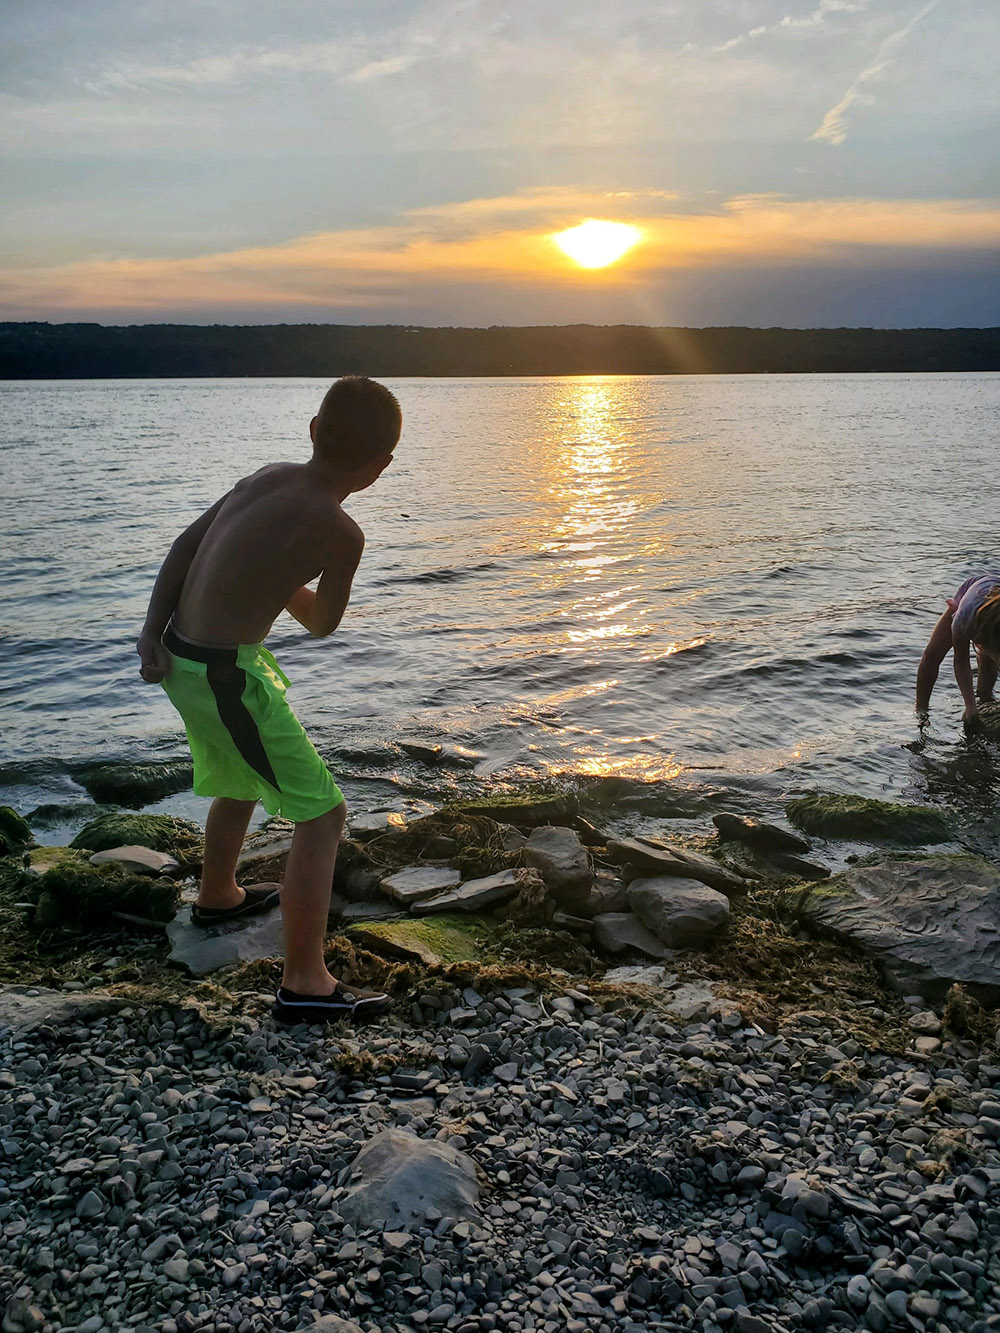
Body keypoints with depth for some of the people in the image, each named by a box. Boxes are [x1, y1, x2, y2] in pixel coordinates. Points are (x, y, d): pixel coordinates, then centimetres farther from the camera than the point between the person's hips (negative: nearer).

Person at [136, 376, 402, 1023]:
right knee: (322, 814, 1)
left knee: (242, 781, 32)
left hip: (181, 655, 9)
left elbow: (185, 544, 3)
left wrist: (152, 633, 0)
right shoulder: (341, 533, -20)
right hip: (226, 677, -9)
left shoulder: (272, 476, 2)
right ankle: (306, 983, 8)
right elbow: (321, 623, -3)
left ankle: (218, 896, 57)